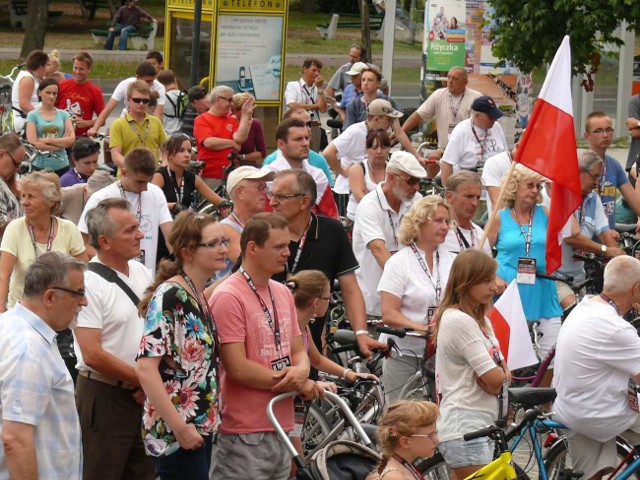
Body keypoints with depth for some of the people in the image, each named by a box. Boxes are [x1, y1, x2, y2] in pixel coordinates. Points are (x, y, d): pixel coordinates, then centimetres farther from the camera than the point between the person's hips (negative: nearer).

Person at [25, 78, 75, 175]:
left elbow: (71, 139, -1)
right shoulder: (33, 115, 2)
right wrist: (61, 143, -6)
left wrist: (47, 140, -9)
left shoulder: (63, 115, 9)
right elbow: (33, 143, -8)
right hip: (40, 166, -2)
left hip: (62, 166, 2)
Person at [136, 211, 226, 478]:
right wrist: (180, 428, -22)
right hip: (175, 435, -9)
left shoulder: (199, 297, 11)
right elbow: (145, 368, -22)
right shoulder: (169, 297, -15)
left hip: (201, 426, 9)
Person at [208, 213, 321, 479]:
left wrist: (302, 370, -7)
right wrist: (296, 383, -9)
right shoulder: (228, 297, -13)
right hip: (243, 435, -8)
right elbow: (238, 368, -17)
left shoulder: (283, 294, 14)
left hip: (281, 428, 8)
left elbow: (298, 351, 19)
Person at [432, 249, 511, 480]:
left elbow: (502, 374, 12)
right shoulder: (459, 320, -14)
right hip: (464, 428, -10)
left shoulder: (480, 321, 18)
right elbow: (494, 378, -18)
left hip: (481, 426, 10)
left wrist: (499, 374, -9)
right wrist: (500, 373, 4)